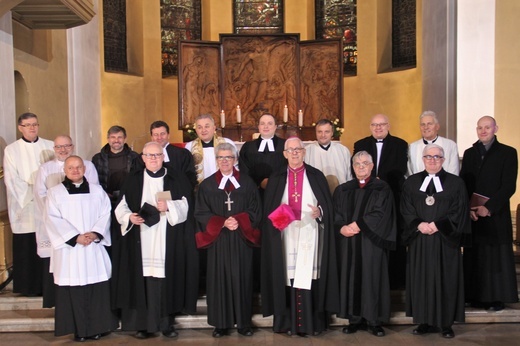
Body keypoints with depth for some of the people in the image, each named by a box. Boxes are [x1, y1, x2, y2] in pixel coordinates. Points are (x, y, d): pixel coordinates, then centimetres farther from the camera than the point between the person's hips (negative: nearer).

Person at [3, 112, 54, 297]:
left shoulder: (50, 146, 9)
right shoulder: (11, 150, 4)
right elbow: (11, 180, -2)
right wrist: (33, 194, -12)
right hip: (25, 206, -1)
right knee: (27, 248, 0)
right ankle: (29, 286, 11)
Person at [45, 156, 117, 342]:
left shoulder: (97, 191, 12)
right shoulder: (55, 193, 4)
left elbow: (105, 214, 5)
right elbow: (54, 220, -5)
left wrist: (95, 233, -12)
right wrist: (75, 237, -14)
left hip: (95, 247, 2)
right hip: (69, 248, -2)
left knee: (97, 289, 1)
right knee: (73, 289, -1)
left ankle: (97, 327, 11)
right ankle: (78, 329, 9)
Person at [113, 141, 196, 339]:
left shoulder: (176, 178, 7)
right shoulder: (133, 179, 11)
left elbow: (186, 205, 1)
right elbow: (122, 206, 8)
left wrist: (169, 207, -17)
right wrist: (129, 217, -12)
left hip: (167, 241, -1)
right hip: (141, 241, 1)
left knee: (167, 279, 0)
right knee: (143, 279, -2)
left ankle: (167, 323, 12)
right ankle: (144, 324, 9)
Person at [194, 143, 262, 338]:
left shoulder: (247, 183, 5)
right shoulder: (207, 185, 4)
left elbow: (256, 211, 1)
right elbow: (201, 214, -1)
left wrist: (238, 221, -17)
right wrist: (222, 223, -16)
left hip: (241, 240, 0)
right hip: (217, 240, 0)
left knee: (241, 280, 4)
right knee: (219, 280, 4)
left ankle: (243, 323, 15)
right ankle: (221, 323, 13)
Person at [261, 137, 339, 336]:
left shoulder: (316, 176, 6)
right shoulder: (276, 178, 10)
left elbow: (328, 204, 5)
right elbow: (268, 208, 8)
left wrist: (320, 211, -15)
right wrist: (277, 218, -11)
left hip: (309, 234, -1)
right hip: (286, 234, 1)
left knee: (308, 278, -3)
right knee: (288, 277, 0)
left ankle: (311, 323, 4)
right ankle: (288, 323, 7)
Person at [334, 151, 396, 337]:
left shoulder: (382, 188, 2)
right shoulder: (343, 190, 12)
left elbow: (380, 214, -10)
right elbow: (336, 215, 5)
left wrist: (357, 225, -15)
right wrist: (342, 228, -15)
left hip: (372, 241, -3)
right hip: (348, 242, 3)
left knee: (372, 278, 0)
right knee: (351, 278, 4)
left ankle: (374, 320, 8)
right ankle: (355, 319, 12)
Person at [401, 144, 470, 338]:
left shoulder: (456, 183, 4)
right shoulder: (411, 182, 9)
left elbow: (459, 212, -3)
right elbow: (406, 210, 3)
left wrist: (437, 225, -14)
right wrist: (419, 224, -13)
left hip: (446, 240, -1)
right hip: (419, 241, 2)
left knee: (446, 281, 3)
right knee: (421, 279, 4)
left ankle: (445, 323, 13)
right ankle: (426, 321, 14)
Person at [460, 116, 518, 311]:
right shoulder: (469, 153, 12)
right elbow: (462, 184, 7)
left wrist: (489, 207, -15)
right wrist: (468, 208, -7)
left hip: (497, 214, -3)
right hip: (472, 214, 3)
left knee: (497, 255, 1)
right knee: (475, 256, 4)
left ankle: (498, 298, 10)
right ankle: (478, 296, 12)